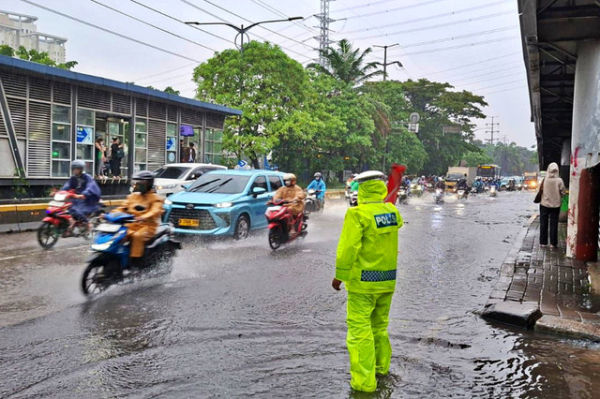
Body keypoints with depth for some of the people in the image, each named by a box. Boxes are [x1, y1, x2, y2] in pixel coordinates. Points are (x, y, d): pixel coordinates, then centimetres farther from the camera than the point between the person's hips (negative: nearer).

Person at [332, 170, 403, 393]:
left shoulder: (357, 214, -17)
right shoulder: (392, 211, 3)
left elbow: (348, 247, -21)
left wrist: (339, 275, -12)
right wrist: (384, 203, 39)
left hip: (363, 281, -7)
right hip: (388, 279, 7)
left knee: (360, 329, 0)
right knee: (379, 325, 22)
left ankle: (364, 381, 3)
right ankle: (382, 365, 37)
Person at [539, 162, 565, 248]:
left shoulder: (544, 180, -11)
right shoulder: (559, 180, -13)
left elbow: (540, 190, -3)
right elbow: (563, 192, -6)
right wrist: (558, 197, 12)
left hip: (544, 204, 0)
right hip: (555, 205, 0)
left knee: (543, 224, 10)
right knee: (554, 224, 8)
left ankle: (543, 242, 13)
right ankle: (553, 243, 10)